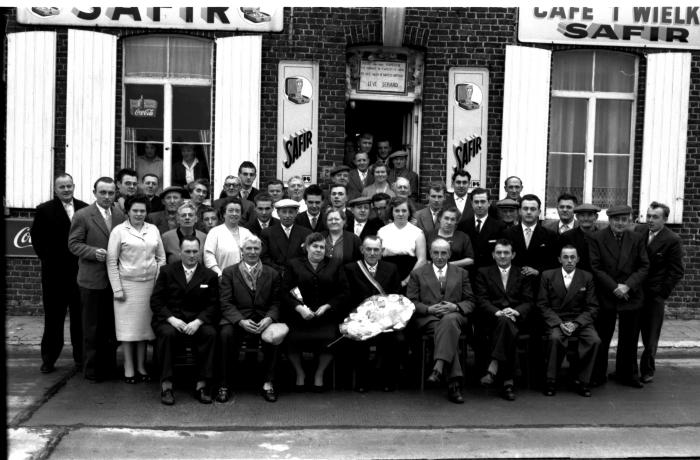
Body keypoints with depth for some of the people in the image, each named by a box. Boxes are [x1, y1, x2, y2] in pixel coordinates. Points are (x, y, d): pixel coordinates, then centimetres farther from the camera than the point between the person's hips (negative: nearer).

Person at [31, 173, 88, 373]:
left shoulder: (85, 209, 4)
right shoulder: (44, 210, 1)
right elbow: (36, 237, 2)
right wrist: (46, 258, -1)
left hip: (80, 271, 1)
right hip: (54, 273, -1)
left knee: (80, 315, 8)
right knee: (53, 317, 7)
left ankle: (80, 356, 19)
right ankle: (49, 359, 15)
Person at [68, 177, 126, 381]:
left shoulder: (120, 215, 7)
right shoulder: (82, 215, -5)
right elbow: (73, 243, -6)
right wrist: (93, 252, -21)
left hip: (115, 279, 4)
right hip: (92, 279, -4)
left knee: (112, 325, 12)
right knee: (92, 328, 5)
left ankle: (109, 366, 24)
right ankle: (91, 369, 15)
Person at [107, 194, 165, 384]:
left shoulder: (153, 230, 7)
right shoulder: (119, 231, -2)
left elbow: (161, 258, 12)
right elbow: (111, 262, -3)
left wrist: (159, 282, 3)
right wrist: (117, 288, -7)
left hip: (149, 283, 3)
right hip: (127, 283, -3)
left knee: (144, 324, 7)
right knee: (128, 326, 2)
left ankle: (141, 366, 17)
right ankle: (129, 368, 11)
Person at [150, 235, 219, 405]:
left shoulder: (210, 276, 9)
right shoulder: (167, 271, 8)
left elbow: (213, 306, 3)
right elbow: (156, 301, 2)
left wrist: (198, 322, -15)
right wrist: (172, 319, -15)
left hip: (197, 321, 1)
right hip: (170, 319, -1)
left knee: (210, 333, -30)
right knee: (167, 333, -34)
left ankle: (201, 385, -21)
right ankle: (166, 385, -24)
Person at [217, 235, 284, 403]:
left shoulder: (272, 274, 14)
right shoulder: (229, 272, 9)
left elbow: (276, 303, 8)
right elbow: (226, 303, -1)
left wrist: (269, 318, -14)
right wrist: (241, 321, -18)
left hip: (263, 321, 1)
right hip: (236, 319, -1)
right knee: (226, 333, -32)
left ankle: (268, 384, -16)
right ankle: (225, 385, -17)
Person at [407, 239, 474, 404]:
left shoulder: (461, 273, 21)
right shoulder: (417, 273, 17)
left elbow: (470, 302, 14)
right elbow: (411, 302, 8)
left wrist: (455, 307, -9)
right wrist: (429, 309, -11)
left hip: (455, 316, 1)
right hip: (427, 318, -1)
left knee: (449, 320, -38)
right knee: (449, 331, -35)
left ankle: (438, 367, -50)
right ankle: (454, 381, -42)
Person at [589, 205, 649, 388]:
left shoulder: (637, 239, 5)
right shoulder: (596, 239, -4)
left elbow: (644, 267, 2)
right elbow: (595, 268, -7)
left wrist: (627, 285, -12)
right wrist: (614, 287, -15)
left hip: (631, 296, 3)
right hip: (606, 297, -2)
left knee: (629, 338, 11)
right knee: (601, 338, 4)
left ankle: (627, 374, 25)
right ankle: (597, 375, 16)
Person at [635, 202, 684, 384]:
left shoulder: (672, 240, -10)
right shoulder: (638, 231, 1)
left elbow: (676, 271, -6)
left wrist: (662, 294, -10)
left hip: (654, 295, -3)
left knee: (650, 336, 7)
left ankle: (647, 371, 23)